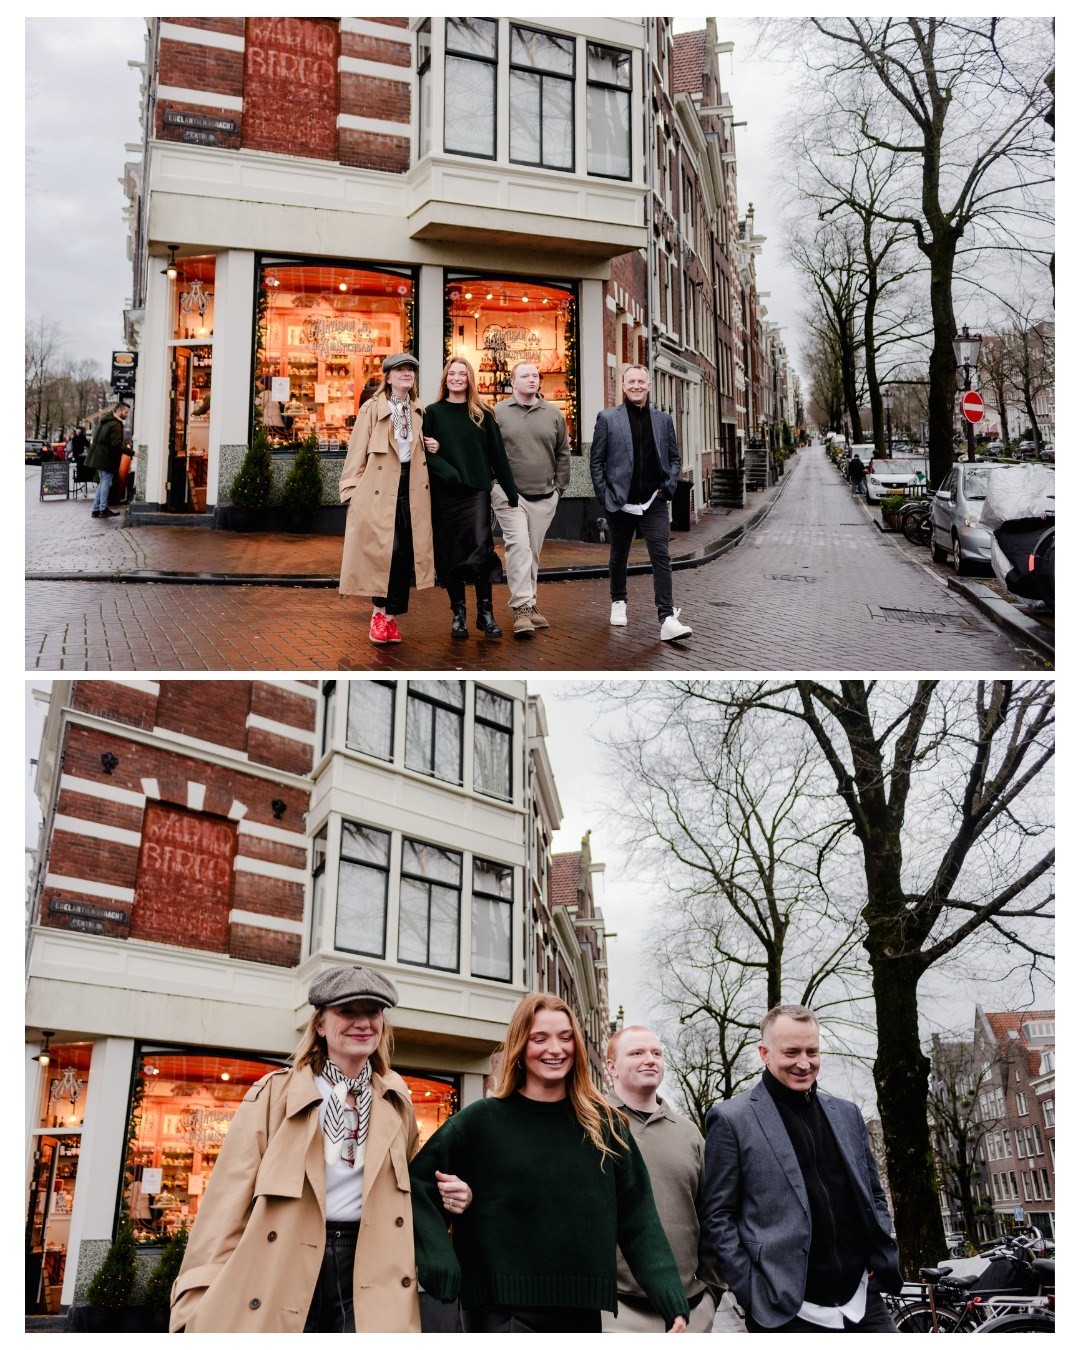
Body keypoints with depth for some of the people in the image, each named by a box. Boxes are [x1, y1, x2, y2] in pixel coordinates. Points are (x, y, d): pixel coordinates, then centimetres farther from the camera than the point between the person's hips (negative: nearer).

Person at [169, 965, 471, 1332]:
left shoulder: (395, 1101, 11)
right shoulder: (276, 1094, -1)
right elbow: (231, 1196, -5)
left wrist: (444, 1193, 6)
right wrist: (201, 1301, -12)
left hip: (367, 1270, 3)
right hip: (283, 1269, -2)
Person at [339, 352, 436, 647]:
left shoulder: (419, 412, 16)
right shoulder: (372, 409, 1)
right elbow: (357, 452, -1)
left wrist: (431, 449, 7)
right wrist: (352, 489, -6)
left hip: (412, 490, 5)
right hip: (380, 490, -5)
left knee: (405, 554, 0)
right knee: (385, 549, -14)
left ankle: (391, 617, 9)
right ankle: (378, 612, 3)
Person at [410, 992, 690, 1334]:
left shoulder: (606, 1125, 6)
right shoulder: (481, 1120, -2)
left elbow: (638, 1221, 4)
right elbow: (416, 1185, -4)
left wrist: (672, 1300, -6)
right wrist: (442, 1267, -14)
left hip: (583, 1309, 3)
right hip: (502, 1309, -3)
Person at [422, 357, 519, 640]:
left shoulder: (482, 414, 9)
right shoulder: (433, 413, 7)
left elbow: (497, 455, 8)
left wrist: (511, 493, 6)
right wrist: (446, 472, -15)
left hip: (477, 491, 0)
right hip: (444, 493, 1)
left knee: (480, 548, -13)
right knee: (450, 554, 3)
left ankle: (485, 612, -4)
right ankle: (458, 614, 11)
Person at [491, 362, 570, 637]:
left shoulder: (553, 414, 10)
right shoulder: (497, 413, 0)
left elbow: (563, 453, 16)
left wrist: (559, 487, 11)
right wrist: (491, 486, -1)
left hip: (544, 497, 4)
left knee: (533, 552, 9)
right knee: (518, 545, -15)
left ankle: (528, 604, 20)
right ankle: (522, 607, -17)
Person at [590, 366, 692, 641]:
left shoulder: (663, 420, 9)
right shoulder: (607, 418, 1)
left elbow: (674, 458, 14)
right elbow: (596, 460, 1)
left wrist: (669, 487, 0)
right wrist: (604, 495, -6)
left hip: (654, 502, 1)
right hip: (620, 503, -1)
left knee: (661, 557, -10)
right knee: (619, 556, 15)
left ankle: (667, 619, -15)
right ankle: (618, 603, 38)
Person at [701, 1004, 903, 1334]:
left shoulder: (846, 1113, 13)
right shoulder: (731, 1120, -4)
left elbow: (874, 1195, 20)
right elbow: (719, 1217, -5)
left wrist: (881, 1264, 7)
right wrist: (753, 1295, -11)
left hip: (863, 1304, 5)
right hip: (788, 1313, -4)